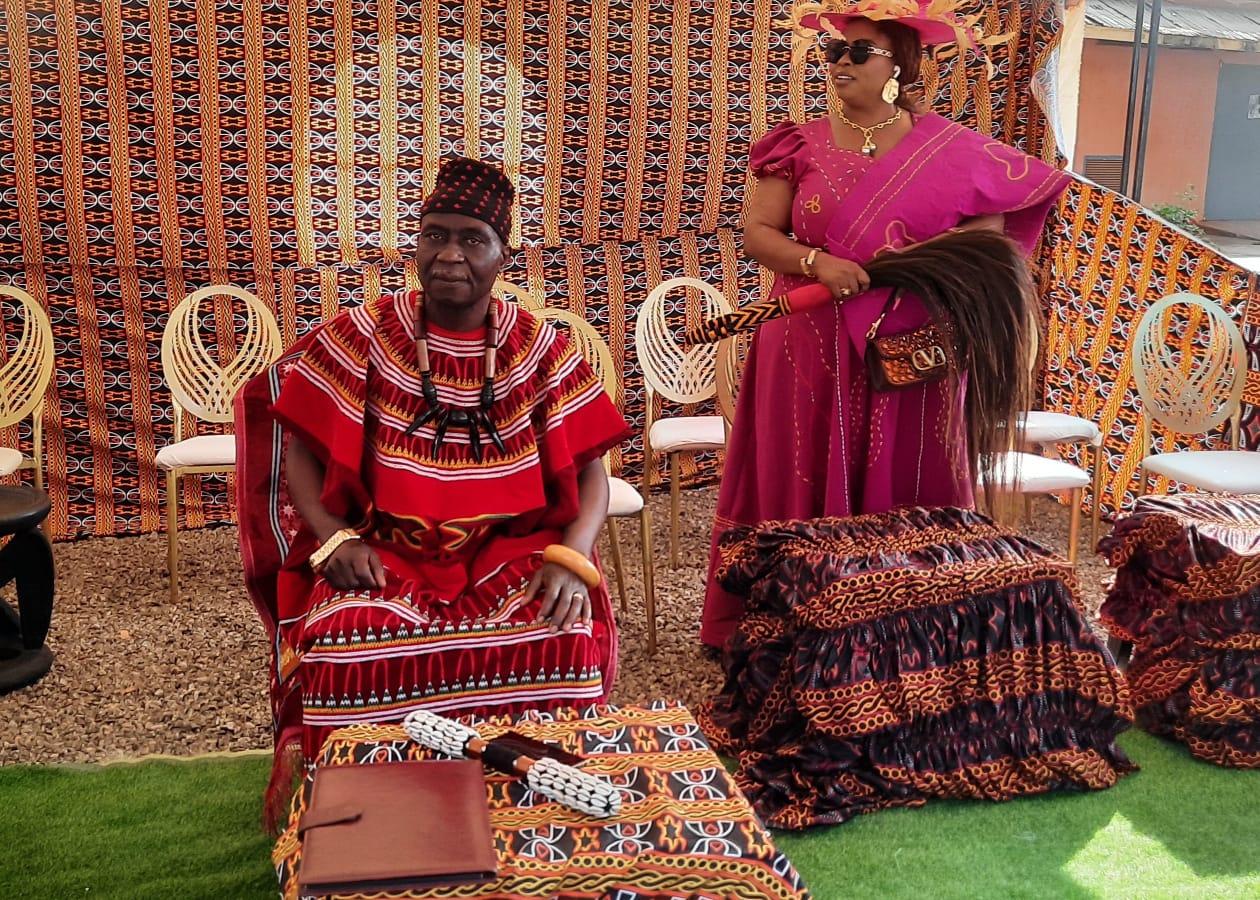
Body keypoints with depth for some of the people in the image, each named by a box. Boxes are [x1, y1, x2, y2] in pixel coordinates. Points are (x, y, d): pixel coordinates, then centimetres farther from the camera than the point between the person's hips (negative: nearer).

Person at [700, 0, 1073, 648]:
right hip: (812, 356, 1)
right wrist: (817, 263, -18)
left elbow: (995, 217, 5)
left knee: (904, 494, 8)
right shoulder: (803, 146, 3)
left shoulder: (947, 148, 1)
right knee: (806, 495, 5)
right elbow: (756, 233, 0)